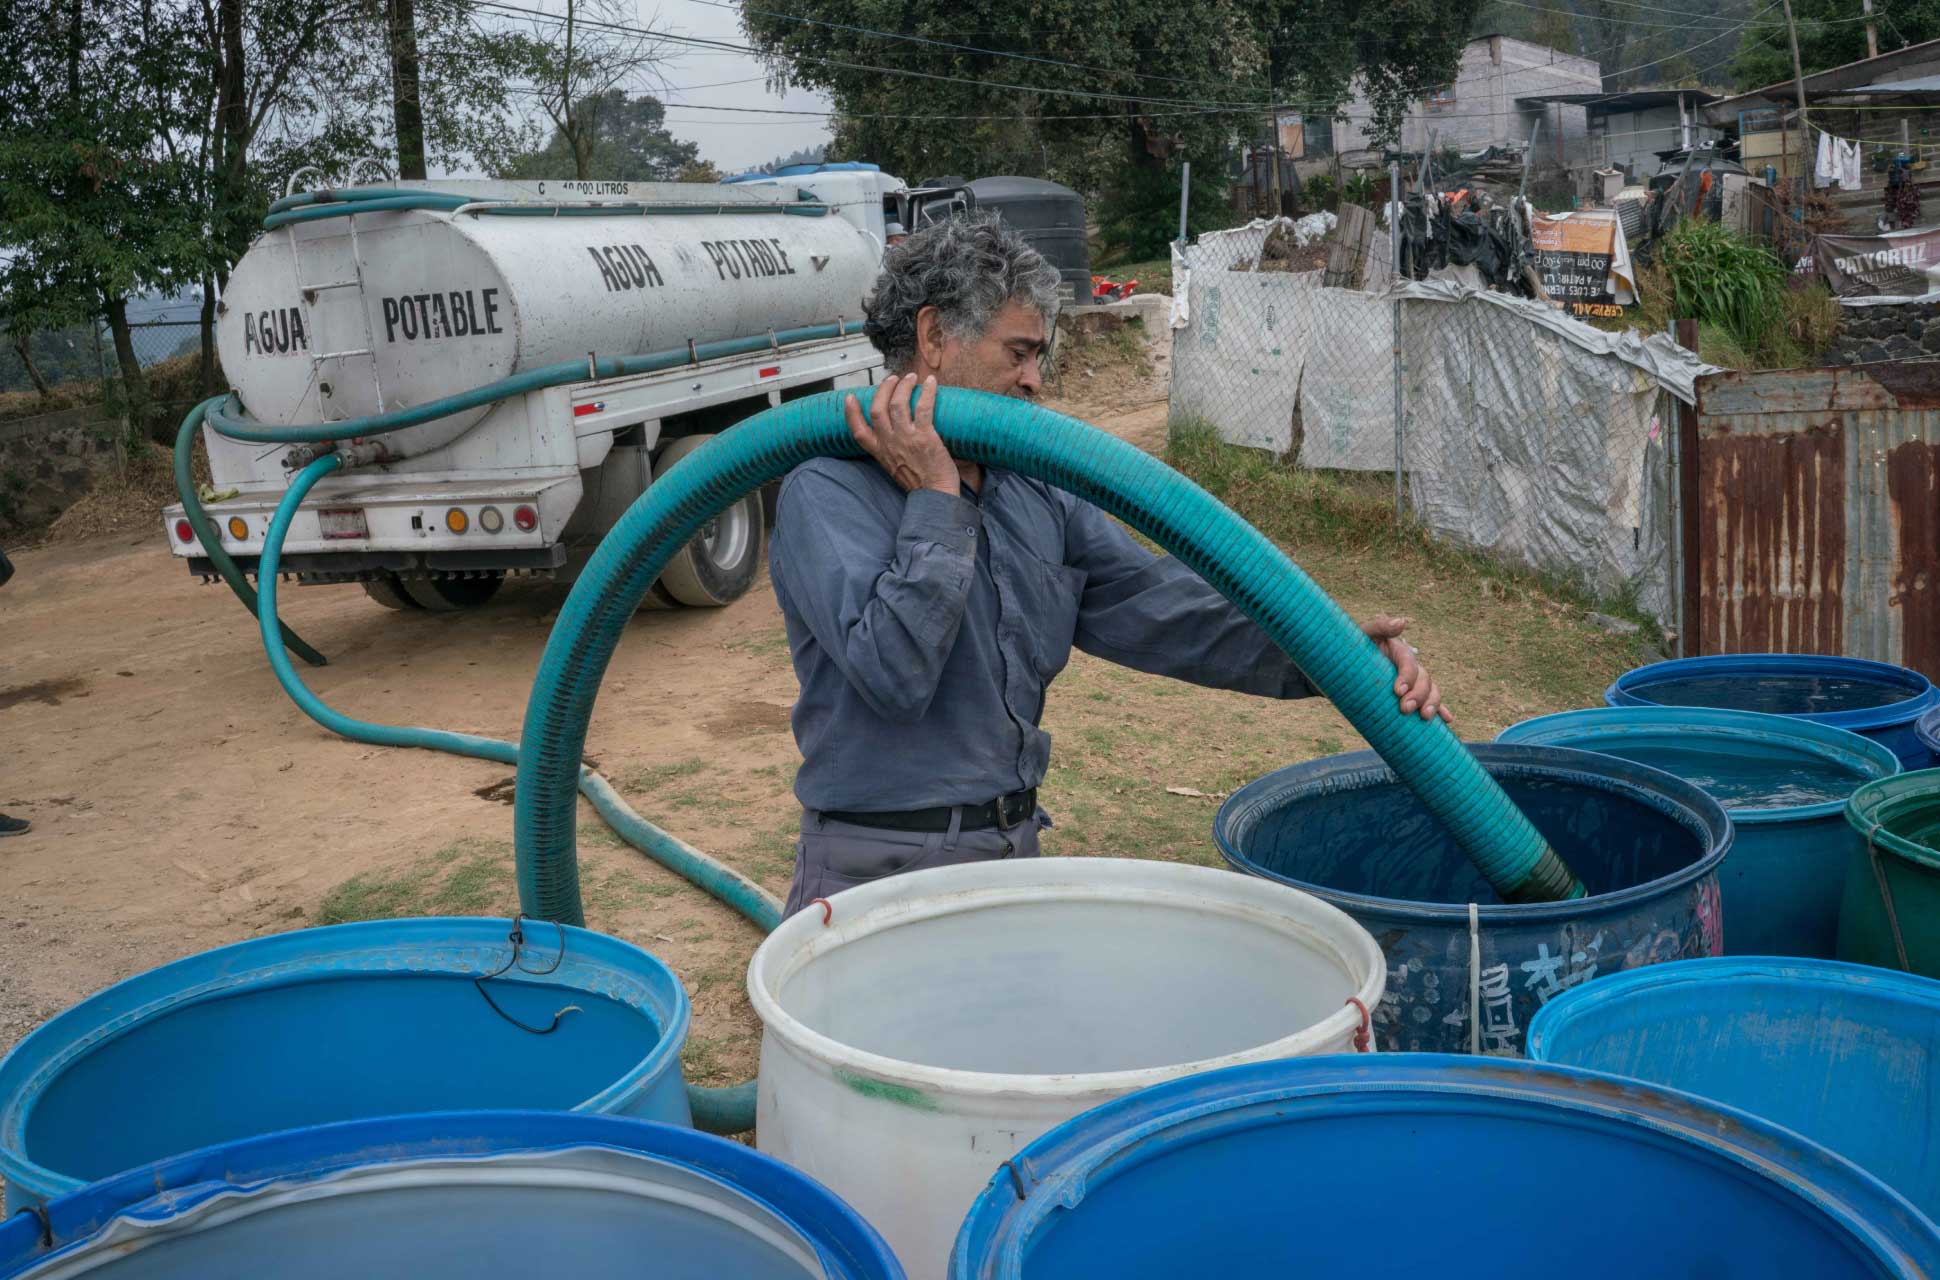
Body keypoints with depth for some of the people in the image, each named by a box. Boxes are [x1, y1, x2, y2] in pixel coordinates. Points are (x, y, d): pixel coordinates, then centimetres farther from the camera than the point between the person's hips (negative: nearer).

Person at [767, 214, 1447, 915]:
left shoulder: (1035, 497, 10)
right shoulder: (827, 494, -10)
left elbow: (1166, 609, 5)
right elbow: (892, 672, -23)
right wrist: (935, 502, -17)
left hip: (1016, 850, 6)